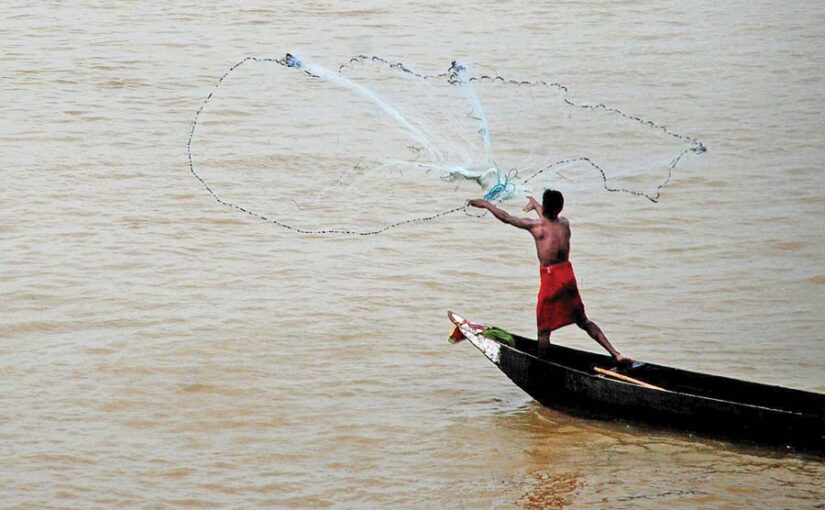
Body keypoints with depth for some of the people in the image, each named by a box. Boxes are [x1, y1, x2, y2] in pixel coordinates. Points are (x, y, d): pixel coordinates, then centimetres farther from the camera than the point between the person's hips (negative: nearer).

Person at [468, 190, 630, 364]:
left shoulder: (536, 225, -7)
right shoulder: (565, 224, 7)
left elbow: (505, 217, 3)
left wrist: (485, 204, 19)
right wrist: (535, 204, 49)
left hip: (550, 278, -5)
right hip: (568, 275, 5)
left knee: (544, 329, 3)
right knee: (583, 321, 17)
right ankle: (616, 354, 11)